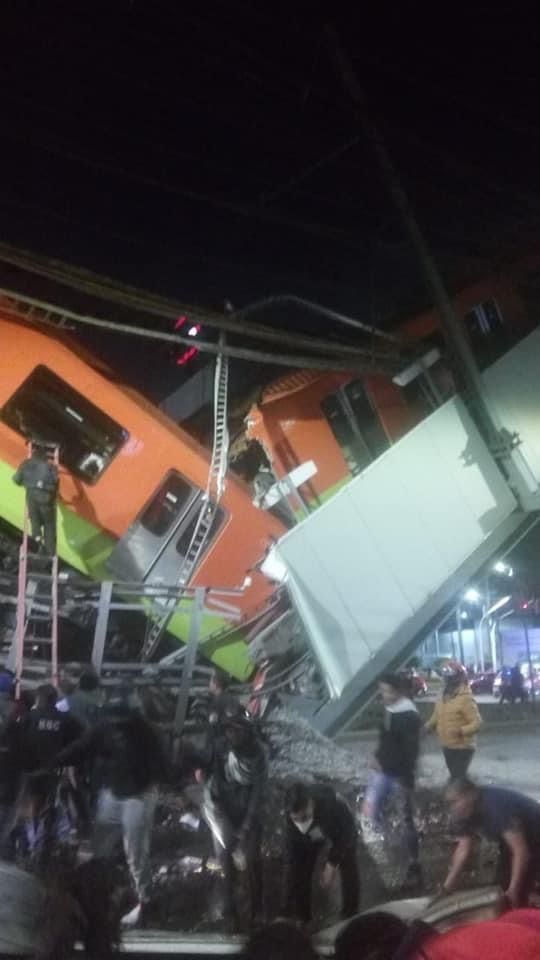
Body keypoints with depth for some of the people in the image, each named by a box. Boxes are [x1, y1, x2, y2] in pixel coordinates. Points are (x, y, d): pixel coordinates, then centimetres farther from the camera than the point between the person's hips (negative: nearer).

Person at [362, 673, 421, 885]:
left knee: (406, 820, 3)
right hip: (382, 771, 8)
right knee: (370, 812, 6)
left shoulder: (409, 715, -18)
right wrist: (377, 757, 8)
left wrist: (407, 778, -22)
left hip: (400, 775, -7)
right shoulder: (388, 709, 6)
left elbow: (411, 750, -20)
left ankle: (413, 866, 14)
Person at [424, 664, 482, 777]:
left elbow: (477, 722, -22)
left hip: (462, 747, -8)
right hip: (447, 746, 8)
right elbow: (436, 717, 19)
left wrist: (461, 731, -36)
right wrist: (428, 726, 0)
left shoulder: (465, 698, -18)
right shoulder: (443, 697, 7)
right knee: (454, 777, 20)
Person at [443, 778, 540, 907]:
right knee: (503, 884, 7)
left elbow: (521, 850, -37)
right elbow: (463, 849, -7)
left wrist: (513, 889, -38)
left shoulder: (497, 806, -38)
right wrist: (448, 886, -13)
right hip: (511, 839, 8)